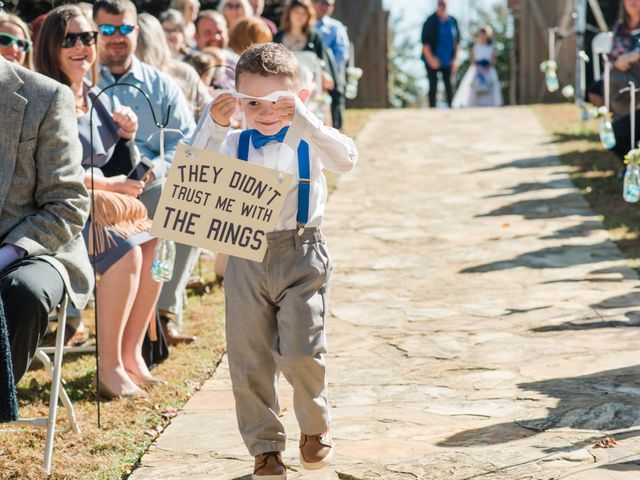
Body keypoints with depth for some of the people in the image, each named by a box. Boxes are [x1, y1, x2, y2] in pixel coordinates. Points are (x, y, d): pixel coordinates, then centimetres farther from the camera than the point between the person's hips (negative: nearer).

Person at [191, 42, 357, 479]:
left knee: (300, 352, -12)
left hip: (301, 254, -3)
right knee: (248, 360, 5)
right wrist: (213, 126, -26)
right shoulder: (235, 144, 2)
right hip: (246, 257, 3)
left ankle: (316, 426, 17)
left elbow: (346, 159, -23)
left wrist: (301, 119, -33)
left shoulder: (309, 140, -4)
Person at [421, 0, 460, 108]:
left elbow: (457, 42, 9)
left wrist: (455, 59, 3)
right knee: (433, 86, -1)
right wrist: (431, 59, -15)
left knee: (449, 86, 1)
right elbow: (425, 42, -8)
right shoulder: (430, 22, -6)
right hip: (433, 61, -3)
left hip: (448, 61, 3)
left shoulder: (453, 21, 4)